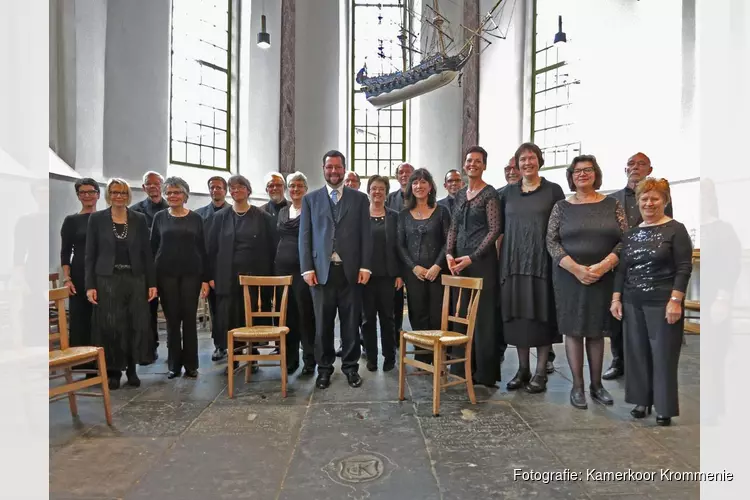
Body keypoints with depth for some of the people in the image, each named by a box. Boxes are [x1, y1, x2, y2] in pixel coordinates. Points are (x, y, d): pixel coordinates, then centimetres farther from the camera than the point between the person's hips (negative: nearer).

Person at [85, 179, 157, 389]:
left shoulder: (139, 219, 5)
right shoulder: (96, 218, 2)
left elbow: (147, 253, 4)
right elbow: (90, 254, 1)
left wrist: (152, 283, -1)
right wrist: (90, 285, -6)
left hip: (135, 279, 1)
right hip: (107, 279, -1)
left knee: (137, 325, 3)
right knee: (110, 327, 2)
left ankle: (132, 368, 19)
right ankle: (113, 371, 17)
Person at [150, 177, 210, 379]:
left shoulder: (195, 218, 4)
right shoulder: (160, 217, 5)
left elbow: (202, 250, 3)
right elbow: (152, 248, 5)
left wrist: (205, 279, -2)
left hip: (191, 274, 0)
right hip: (166, 274, 1)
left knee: (190, 318, 3)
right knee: (172, 319, 6)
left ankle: (191, 364, 13)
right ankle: (174, 364, 17)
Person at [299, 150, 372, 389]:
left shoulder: (359, 198, 8)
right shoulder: (310, 199, 9)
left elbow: (366, 235, 4)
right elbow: (305, 236, 5)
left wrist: (365, 266, -4)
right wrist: (307, 268, -4)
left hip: (351, 270, 0)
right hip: (321, 270, 0)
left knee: (351, 322, 7)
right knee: (323, 323, 7)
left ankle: (351, 367, 20)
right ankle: (324, 368, 21)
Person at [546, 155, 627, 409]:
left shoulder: (612, 204, 6)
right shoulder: (561, 207, 4)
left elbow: (625, 240, 0)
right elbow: (551, 241, -3)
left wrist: (604, 265, -15)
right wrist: (575, 268, -15)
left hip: (604, 278, 1)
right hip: (569, 277, -1)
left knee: (597, 330, 9)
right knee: (574, 329, 2)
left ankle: (596, 384, 21)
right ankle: (577, 386, 11)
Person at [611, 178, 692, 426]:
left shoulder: (676, 230, -3)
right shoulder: (631, 233, 11)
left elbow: (684, 268, -9)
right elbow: (622, 269, 12)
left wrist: (675, 300, -16)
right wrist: (616, 298, 6)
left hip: (663, 303, -5)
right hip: (632, 303, 5)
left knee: (663, 354, 2)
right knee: (637, 352, 10)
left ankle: (664, 407, 15)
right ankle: (642, 400, 24)